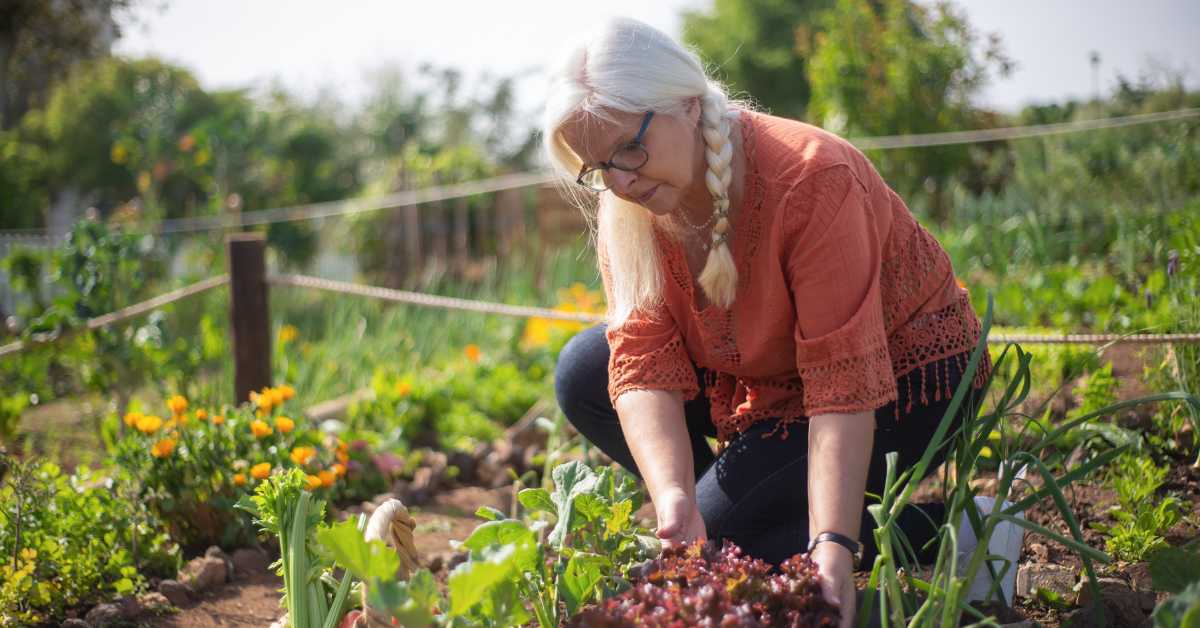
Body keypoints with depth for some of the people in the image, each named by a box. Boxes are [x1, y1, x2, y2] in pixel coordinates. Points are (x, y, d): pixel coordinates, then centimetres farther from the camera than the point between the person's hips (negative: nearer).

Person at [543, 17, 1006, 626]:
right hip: (767, 375, 7)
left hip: (902, 380, -7)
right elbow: (644, 365, -21)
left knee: (719, 532, -22)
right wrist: (674, 499, -38)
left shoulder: (810, 178, -32)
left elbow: (845, 388, -35)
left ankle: (946, 537, -10)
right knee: (583, 373, -6)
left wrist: (833, 547, -43)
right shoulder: (628, 206, -13)